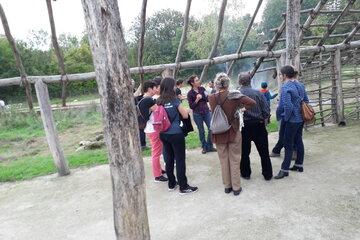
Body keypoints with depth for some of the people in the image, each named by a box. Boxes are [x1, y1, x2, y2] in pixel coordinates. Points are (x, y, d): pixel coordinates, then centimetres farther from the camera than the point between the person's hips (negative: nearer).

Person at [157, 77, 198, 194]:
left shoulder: (159, 101, 4)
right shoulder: (174, 100, -11)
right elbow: (185, 115, -5)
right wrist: (187, 110, 14)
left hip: (163, 134, 6)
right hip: (176, 134, -6)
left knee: (168, 159, 15)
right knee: (180, 160, 2)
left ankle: (171, 184, 28)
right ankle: (183, 187, 10)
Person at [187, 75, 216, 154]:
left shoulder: (202, 89, 3)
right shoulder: (190, 93, -7)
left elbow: (208, 99, 4)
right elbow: (191, 106, -8)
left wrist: (202, 96, -13)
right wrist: (197, 100, -20)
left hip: (206, 112, 3)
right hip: (197, 114, -3)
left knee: (211, 128, 1)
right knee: (201, 131, 7)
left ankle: (210, 146, 16)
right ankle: (204, 147, 21)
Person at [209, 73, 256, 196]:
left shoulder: (211, 98, -8)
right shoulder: (234, 96, -14)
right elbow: (252, 103, -18)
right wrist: (240, 106, -4)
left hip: (218, 134, 2)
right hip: (233, 133, -2)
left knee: (223, 161, 15)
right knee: (235, 161, 10)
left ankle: (227, 186, 26)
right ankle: (236, 187, 19)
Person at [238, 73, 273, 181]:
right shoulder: (258, 93, -7)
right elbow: (266, 111, -8)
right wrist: (262, 119, 8)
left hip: (243, 127, -1)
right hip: (258, 126, 1)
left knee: (244, 152, 14)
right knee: (264, 152, 13)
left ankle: (245, 173, 26)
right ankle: (267, 174, 22)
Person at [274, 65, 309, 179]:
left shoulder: (286, 87, -19)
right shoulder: (300, 85, 7)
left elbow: (287, 106, -24)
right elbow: (306, 100, 13)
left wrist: (286, 118, -11)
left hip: (291, 120, -8)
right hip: (301, 119, 8)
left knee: (288, 145, -2)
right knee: (298, 141, 16)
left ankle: (284, 169, 6)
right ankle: (299, 165, 28)